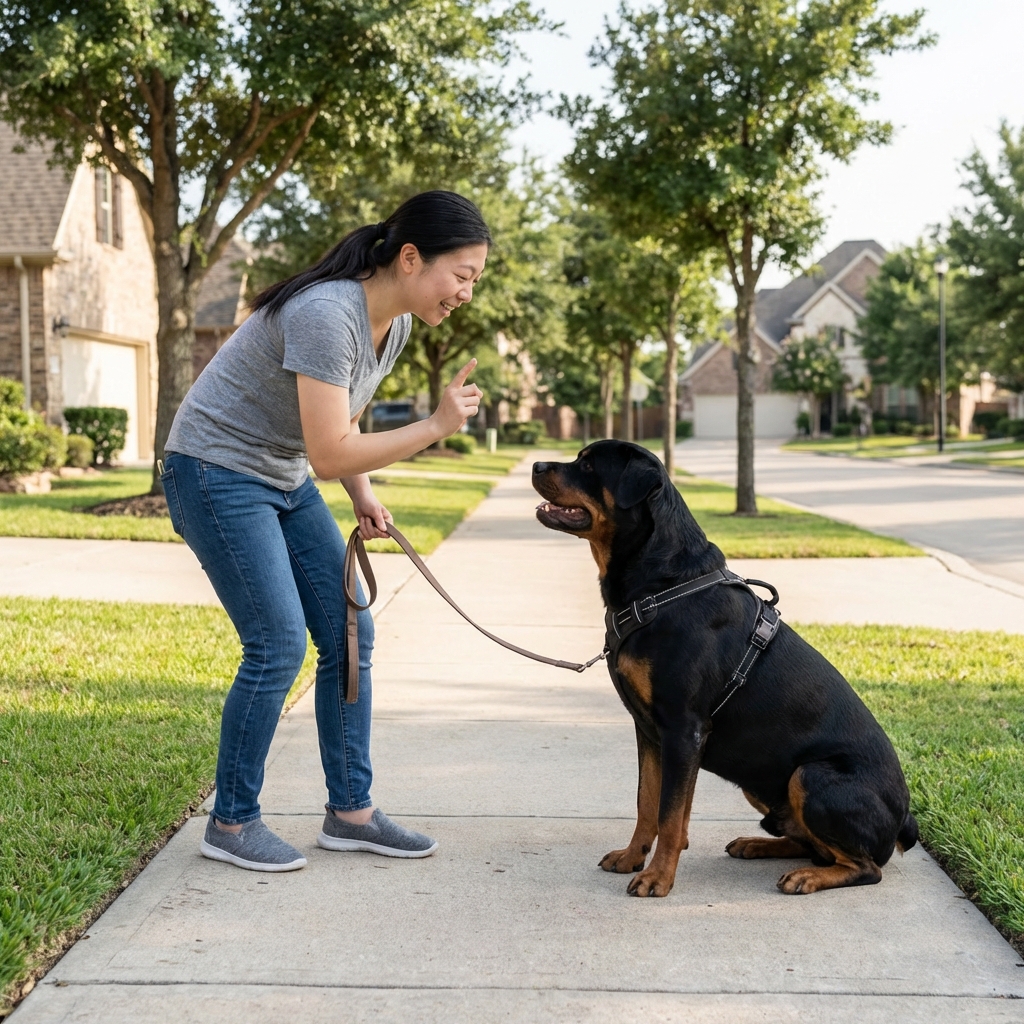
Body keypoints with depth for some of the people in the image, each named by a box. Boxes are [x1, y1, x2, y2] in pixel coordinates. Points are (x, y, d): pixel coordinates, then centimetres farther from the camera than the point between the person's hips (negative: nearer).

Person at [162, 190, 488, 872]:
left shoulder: (397, 323, 1)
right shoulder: (327, 315, -28)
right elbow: (330, 453, -29)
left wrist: (364, 495, 1)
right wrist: (436, 427, -26)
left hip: (284, 481, 9)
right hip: (217, 474, -9)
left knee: (349, 632, 3)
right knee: (279, 645, -12)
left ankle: (351, 812, 12)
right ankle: (231, 824, 5)